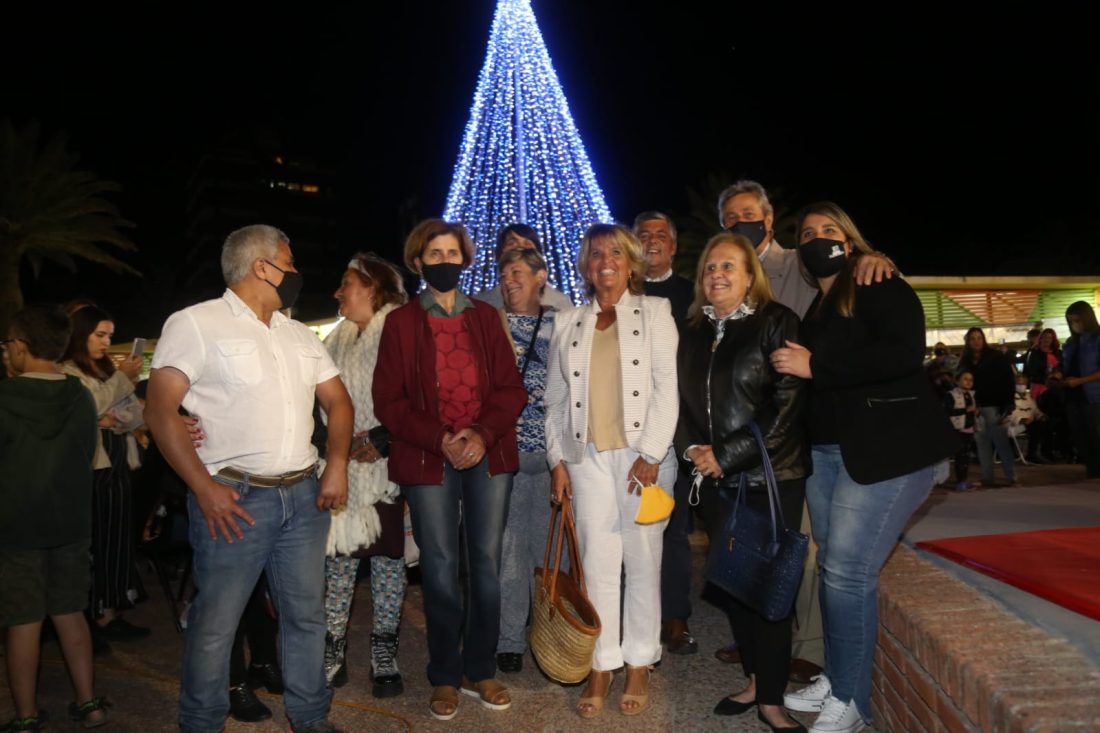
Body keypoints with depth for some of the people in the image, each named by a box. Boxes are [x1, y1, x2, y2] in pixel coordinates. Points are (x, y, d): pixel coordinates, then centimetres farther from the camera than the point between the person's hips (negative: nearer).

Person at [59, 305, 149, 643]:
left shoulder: (109, 367, 15)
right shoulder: (67, 371, -5)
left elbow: (137, 412, 11)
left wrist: (117, 419, -10)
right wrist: (122, 377, -13)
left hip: (119, 465, 7)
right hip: (92, 469, -7)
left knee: (118, 540, 9)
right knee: (98, 543, -2)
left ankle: (111, 612, 17)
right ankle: (100, 616, 6)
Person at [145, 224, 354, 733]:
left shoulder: (299, 335, 15)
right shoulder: (196, 324, -4)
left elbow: (338, 401, 17)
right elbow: (160, 411, -10)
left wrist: (337, 464, 1)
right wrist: (205, 488, -16)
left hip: (305, 495, 6)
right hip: (236, 498, -5)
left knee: (306, 613, 12)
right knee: (215, 623, 4)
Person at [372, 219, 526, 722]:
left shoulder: (486, 317, 10)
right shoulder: (401, 322, 4)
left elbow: (511, 388, 6)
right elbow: (388, 399, -1)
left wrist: (483, 434, -11)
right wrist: (440, 440, -13)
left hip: (489, 455, 2)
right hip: (428, 459, -2)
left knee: (487, 563, 5)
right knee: (440, 568, 2)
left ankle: (480, 671, 21)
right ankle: (445, 677, 19)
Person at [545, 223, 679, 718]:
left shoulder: (655, 312, 4)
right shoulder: (569, 324, 13)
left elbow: (667, 386, -4)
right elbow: (556, 400, 12)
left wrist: (651, 454, -11)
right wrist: (557, 459, 5)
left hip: (644, 454, -2)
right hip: (588, 457, 2)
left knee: (642, 562, 5)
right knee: (597, 563, 4)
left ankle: (639, 666, 21)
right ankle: (602, 667, 17)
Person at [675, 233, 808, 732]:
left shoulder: (776, 322, -6)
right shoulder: (695, 333, 11)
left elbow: (787, 403, -13)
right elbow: (684, 399, 13)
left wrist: (726, 455, -15)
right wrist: (691, 448, -5)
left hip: (772, 475, -5)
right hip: (719, 480, 5)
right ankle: (755, 680, 28)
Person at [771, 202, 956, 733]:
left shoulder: (881, 288, -5)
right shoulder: (811, 308, 16)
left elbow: (904, 353, -23)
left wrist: (814, 366, -21)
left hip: (887, 449, -7)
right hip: (825, 451, 7)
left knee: (847, 571, -9)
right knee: (832, 567, 11)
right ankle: (835, 678, 25)